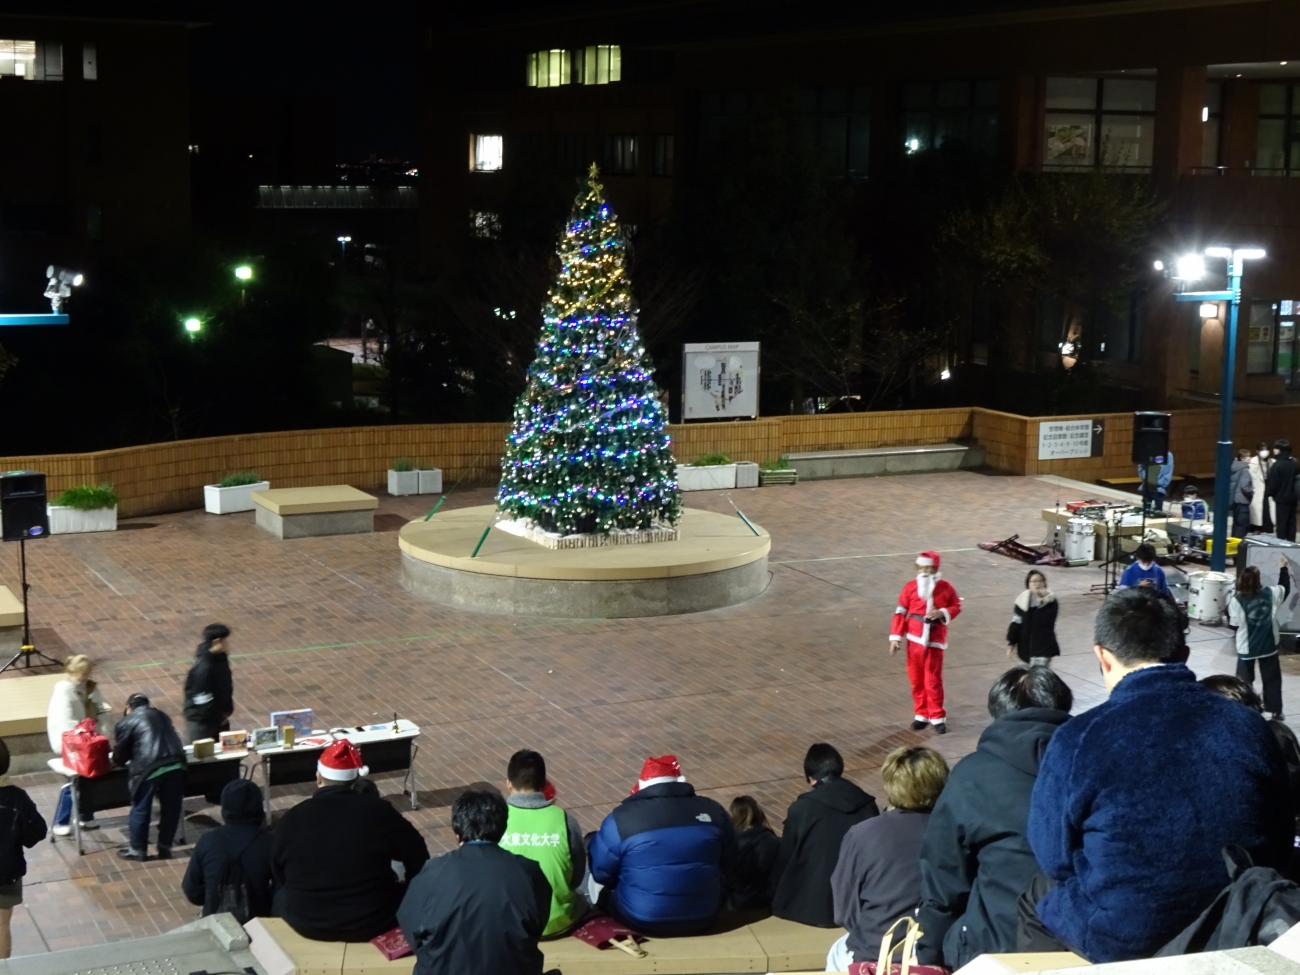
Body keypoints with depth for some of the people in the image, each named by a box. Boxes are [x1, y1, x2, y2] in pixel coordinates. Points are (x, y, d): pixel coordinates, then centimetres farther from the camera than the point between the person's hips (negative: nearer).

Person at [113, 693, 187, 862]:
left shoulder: (127, 721, 12)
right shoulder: (161, 716, 28)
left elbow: (120, 753, 14)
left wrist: (117, 761, 38)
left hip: (149, 767, -5)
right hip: (176, 764, 5)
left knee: (140, 809, 10)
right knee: (170, 807, 16)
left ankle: (137, 849, 21)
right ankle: (165, 847, 25)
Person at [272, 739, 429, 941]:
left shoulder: (292, 819, -7)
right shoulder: (379, 811, -10)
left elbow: (277, 878, 6)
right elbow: (418, 857, 1)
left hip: (308, 924, 1)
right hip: (374, 923, -1)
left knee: (280, 896, 33)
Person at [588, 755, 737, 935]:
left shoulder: (622, 819, -12)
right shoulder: (713, 811, -3)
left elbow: (600, 872, -2)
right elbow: (728, 865, 10)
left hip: (641, 919, -3)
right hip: (703, 917, 3)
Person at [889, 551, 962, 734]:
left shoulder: (945, 587, -4)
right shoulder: (910, 588, -3)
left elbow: (956, 606, 4)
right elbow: (900, 613, -2)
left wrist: (942, 613, -16)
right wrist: (895, 637, -7)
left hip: (935, 641, -2)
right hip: (915, 640, 2)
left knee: (933, 680, -2)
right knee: (916, 679, 8)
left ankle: (937, 717, 8)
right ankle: (921, 715, 20)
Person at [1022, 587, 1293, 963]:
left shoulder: (1078, 739, -19)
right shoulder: (1252, 729, -10)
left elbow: (1054, 857, -6)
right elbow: (1279, 849, 2)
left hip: (1120, 940, -4)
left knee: (1035, 898, 28)